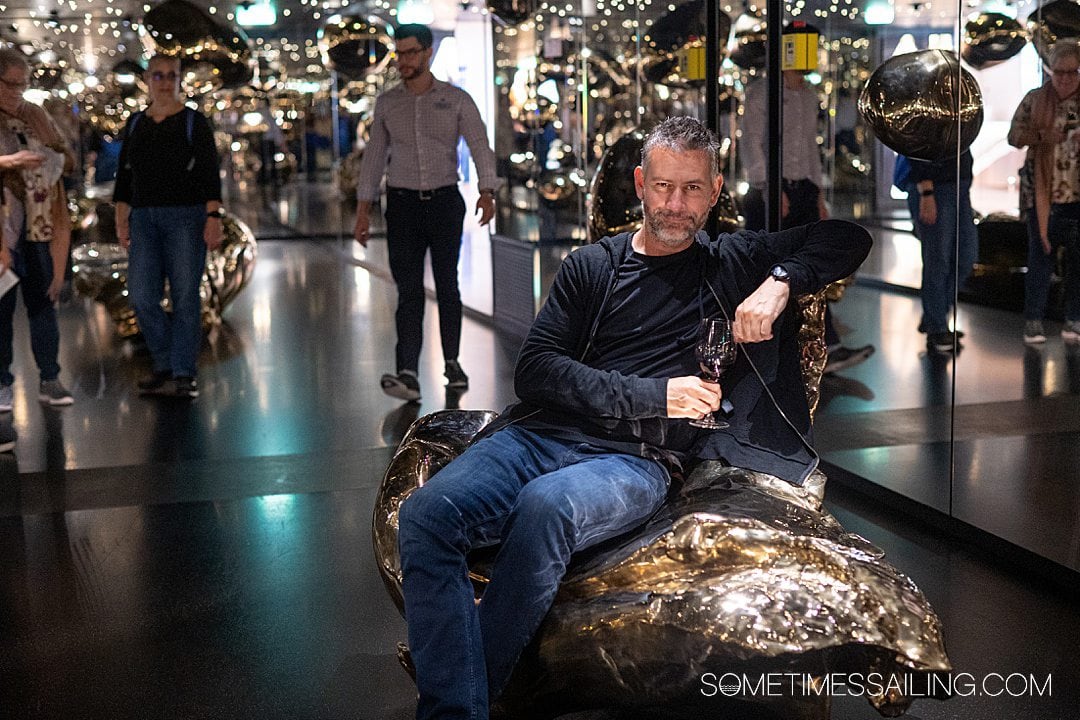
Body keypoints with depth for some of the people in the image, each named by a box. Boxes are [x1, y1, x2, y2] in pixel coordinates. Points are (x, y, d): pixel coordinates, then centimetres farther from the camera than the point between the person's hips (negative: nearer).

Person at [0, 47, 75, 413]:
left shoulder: (35, 115, 10)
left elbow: (67, 159, 14)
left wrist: (57, 158, -7)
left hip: (40, 228, 4)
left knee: (43, 303, 6)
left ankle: (49, 379, 12)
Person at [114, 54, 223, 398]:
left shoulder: (194, 122, 2)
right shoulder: (135, 124, 14)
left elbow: (210, 174, -3)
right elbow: (124, 174, 16)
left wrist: (214, 218, -12)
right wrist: (121, 220, 9)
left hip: (186, 216, -4)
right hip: (144, 218, 4)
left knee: (185, 296, -5)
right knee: (142, 296, -2)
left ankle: (183, 374, 1)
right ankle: (165, 364, 15)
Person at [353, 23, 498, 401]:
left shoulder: (457, 99, -1)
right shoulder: (387, 102, 6)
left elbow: (480, 146, -9)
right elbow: (374, 156, 11)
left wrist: (486, 192, -26)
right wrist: (363, 208, 5)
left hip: (445, 202, -1)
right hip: (403, 204, 1)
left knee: (447, 286, 9)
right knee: (409, 291, -8)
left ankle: (452, 362, 25)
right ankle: (406, 374, -17)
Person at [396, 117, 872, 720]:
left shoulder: (732, 263, 20)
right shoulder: (591, 266, 19)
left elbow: (848, 239, 18)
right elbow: (535, 369, 6)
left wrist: (782, 280, -2)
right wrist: (653, 394, -5)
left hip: (636, 460, -2)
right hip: (542, 434, 2)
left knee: (545, 506, -38)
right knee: (425, 514, -28)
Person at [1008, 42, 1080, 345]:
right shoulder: (1034, 99, 2)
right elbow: (1014, 136, 3)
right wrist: (1040, 136, -16)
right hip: (1042, 192, -1)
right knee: (1041, 255, 0)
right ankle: (1033, 320, 7)